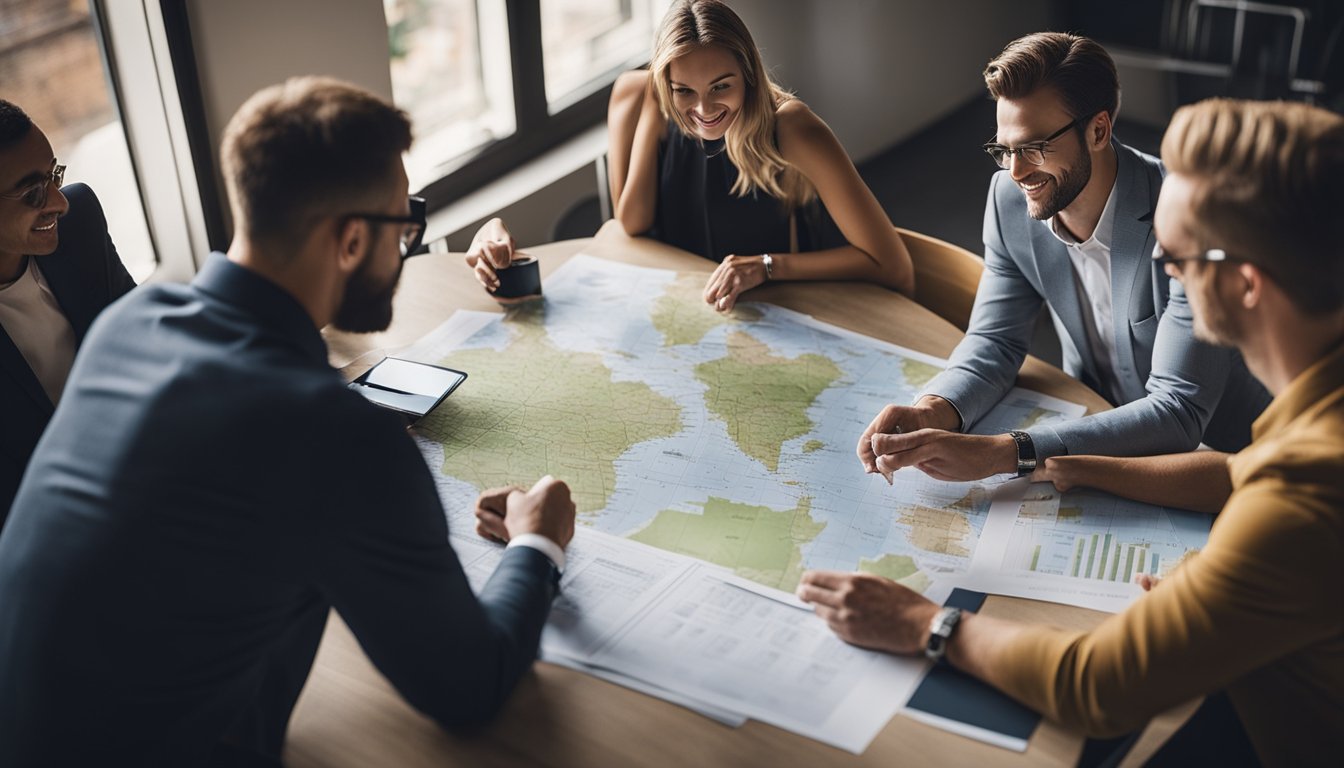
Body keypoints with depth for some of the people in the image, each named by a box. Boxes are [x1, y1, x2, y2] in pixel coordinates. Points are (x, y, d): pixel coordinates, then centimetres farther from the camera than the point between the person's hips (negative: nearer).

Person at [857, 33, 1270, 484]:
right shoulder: (1010, 197, -9)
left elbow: (1179, 414, -29)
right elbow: (995, 339, -2)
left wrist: (998, 453, -38)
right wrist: (932, 412, -25)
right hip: (1097, 429, 4)